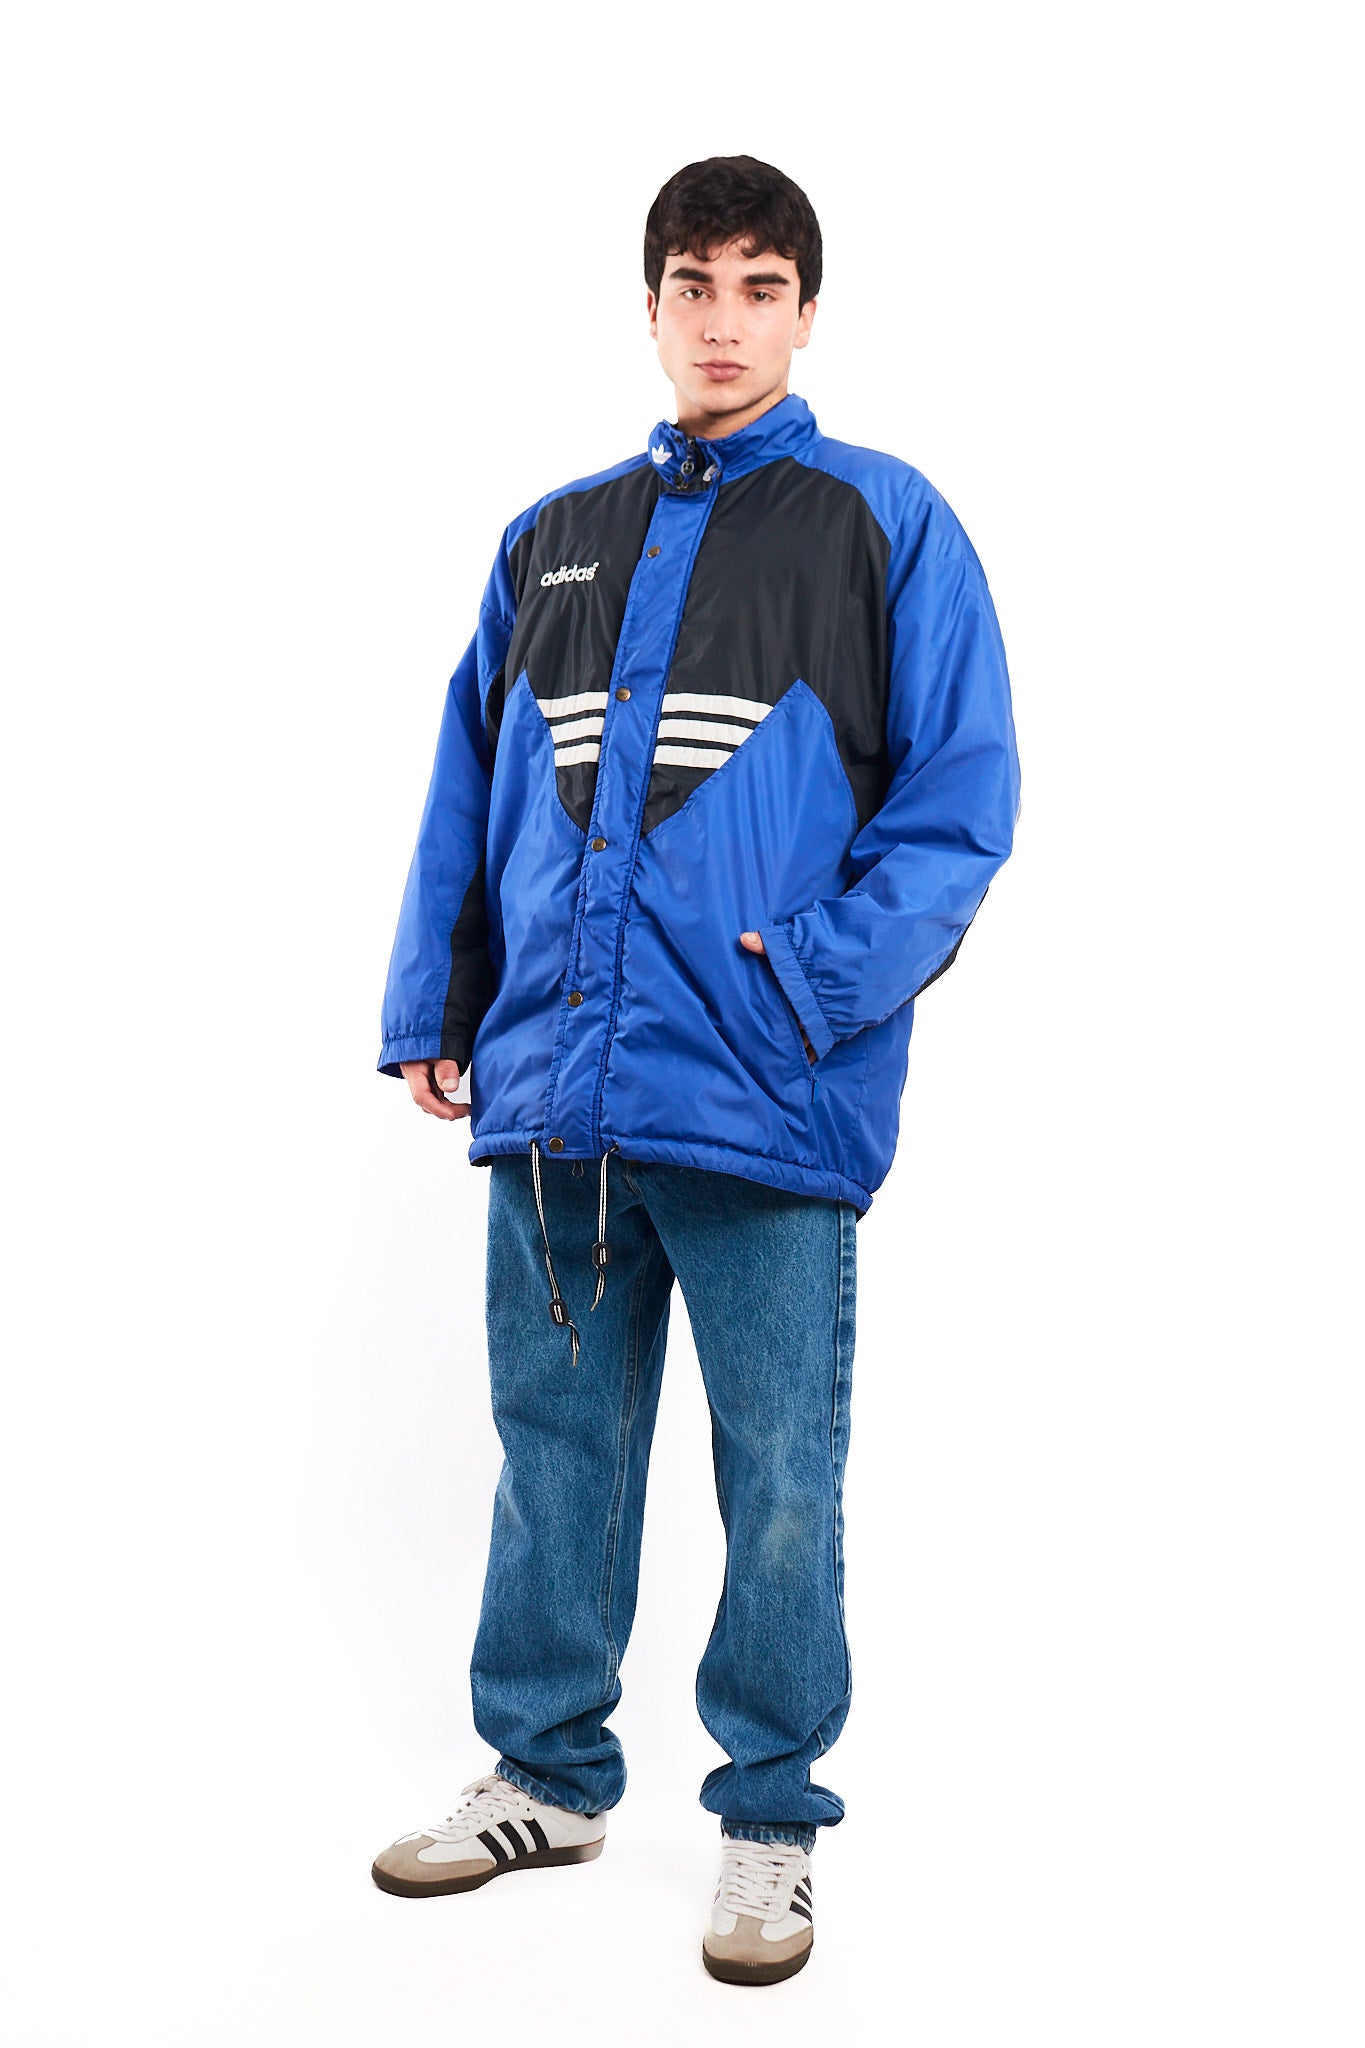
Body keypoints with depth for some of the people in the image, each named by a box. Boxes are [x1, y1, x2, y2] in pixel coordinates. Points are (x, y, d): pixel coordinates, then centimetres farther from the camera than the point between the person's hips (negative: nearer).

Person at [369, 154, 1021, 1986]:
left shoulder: (886, 524, 1)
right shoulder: (553, 538, 15)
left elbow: (961, 798, -4)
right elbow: (469, 791, 16)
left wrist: (811, 982, -15)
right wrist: (429, 1010, 8)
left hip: (766, 1106, -4)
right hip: (550, 1093, 4)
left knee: (779, 1483, 6)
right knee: (554, 1447, 15)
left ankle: (771, 1823, 23)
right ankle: (547, 1771, 32)